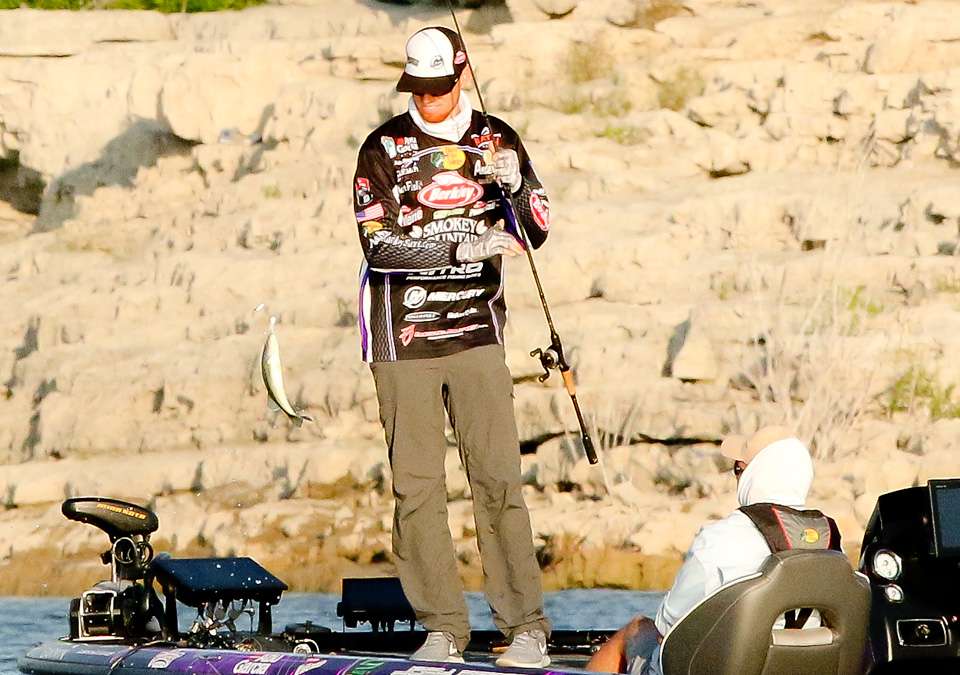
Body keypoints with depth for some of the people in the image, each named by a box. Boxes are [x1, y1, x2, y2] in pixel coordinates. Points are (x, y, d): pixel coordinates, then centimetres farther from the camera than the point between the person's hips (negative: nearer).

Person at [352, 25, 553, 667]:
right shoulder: (384, 147, 0)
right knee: (417, 486, -1)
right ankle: (443, 628, 6)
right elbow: (379, 244, -11)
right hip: (403, 337, -1)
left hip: (476, 331, 1)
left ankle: (527, 625, -3)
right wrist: (462, 247, -22)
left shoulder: (497, 139, 8)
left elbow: (537, 232, 6)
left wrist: (514, 185, -14)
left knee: (498, 476, -6)